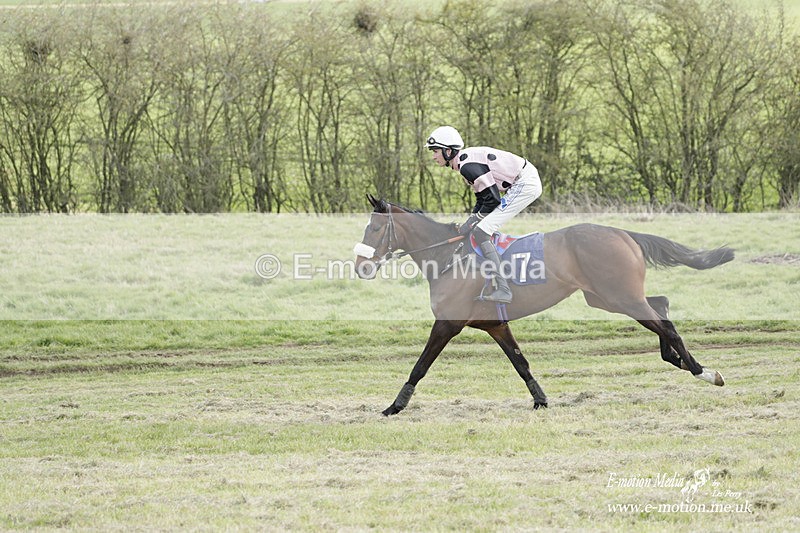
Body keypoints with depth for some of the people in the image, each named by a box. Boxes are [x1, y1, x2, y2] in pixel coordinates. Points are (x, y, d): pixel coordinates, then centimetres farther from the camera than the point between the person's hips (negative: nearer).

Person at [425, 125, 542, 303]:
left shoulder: (467, 165, -18)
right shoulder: (466, 160, 14)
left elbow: (492, 198, -18)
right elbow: (482, 198, 19)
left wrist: (471, 224, -7)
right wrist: (466, 225, 11)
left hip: (525, 185, -11)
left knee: (480, 232, -14)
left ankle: (502, 290, -19)